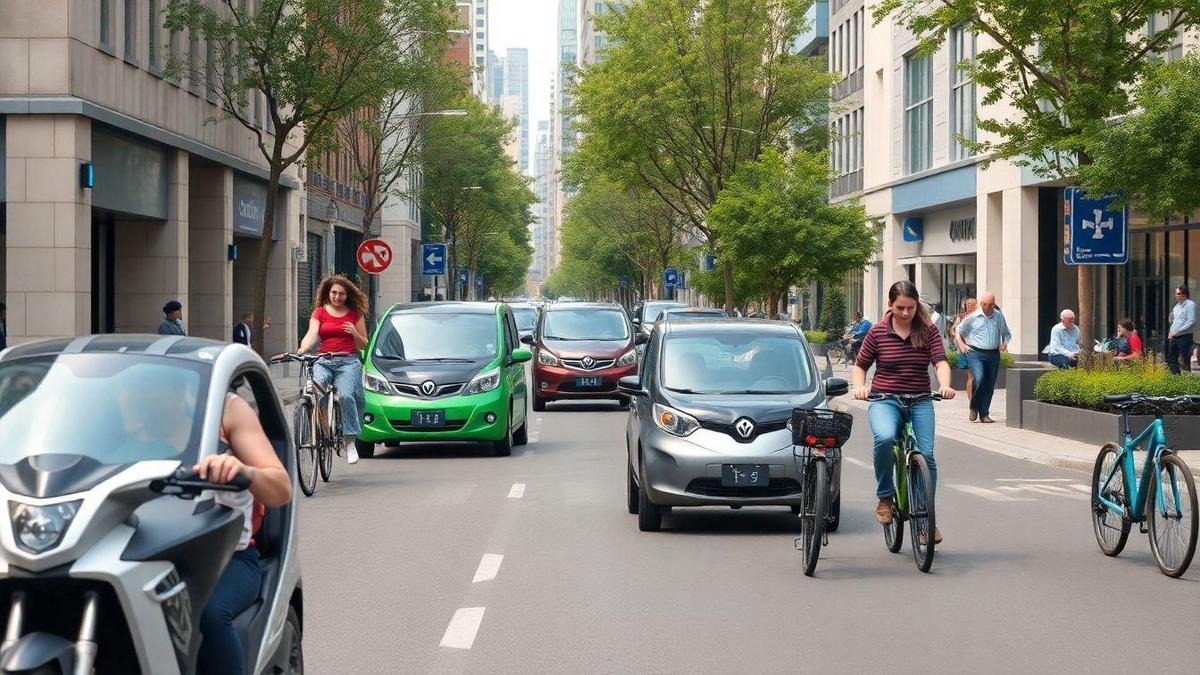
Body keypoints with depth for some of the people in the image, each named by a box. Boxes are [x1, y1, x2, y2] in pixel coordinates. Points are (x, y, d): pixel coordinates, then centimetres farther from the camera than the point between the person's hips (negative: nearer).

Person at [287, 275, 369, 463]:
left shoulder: (355, 314, 13)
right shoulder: (319, 313, 14)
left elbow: (364, 345, 15)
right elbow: (311, 334, -3)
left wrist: (355, 333, -7)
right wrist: (303, 349, -24)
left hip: (348, 362, -1)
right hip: (323, 361, 1)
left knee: (345, 395, -27)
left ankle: (349, 441, -19)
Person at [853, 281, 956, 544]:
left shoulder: (928, 331, 3)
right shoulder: (878, 332, 2)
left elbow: (941, 361, -7)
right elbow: (860, 365, 10)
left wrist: (945, 385, -27)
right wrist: (859, 387, -10)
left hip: (920, 402, 2)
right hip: (885, 401, -1)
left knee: (926, 454, -12)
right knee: (885, 438, -33)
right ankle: (885, 497, -11)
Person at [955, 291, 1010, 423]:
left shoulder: (999, 316, 8)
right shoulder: (973, 317, 0)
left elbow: (1006, 333, 21)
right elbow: (959, 331, 11)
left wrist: (1004, 343, 2)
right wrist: (961, 344, -3)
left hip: (993, 354, 3)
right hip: (975, 353, -3)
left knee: (989, 385, 3)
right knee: (979, 379, -21)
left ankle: (984, 414, 12)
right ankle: (974, 408, 0)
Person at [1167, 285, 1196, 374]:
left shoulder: (1190, 305, -8)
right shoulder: (1177, 306, 16)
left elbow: (1191, 323, -16)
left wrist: (1177, 332, -17)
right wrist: (1170, 332, 7)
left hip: (1184, 337, -8)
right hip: (1173, 337, 8)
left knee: (1185, 360, -5)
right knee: (1171, 360, 9)